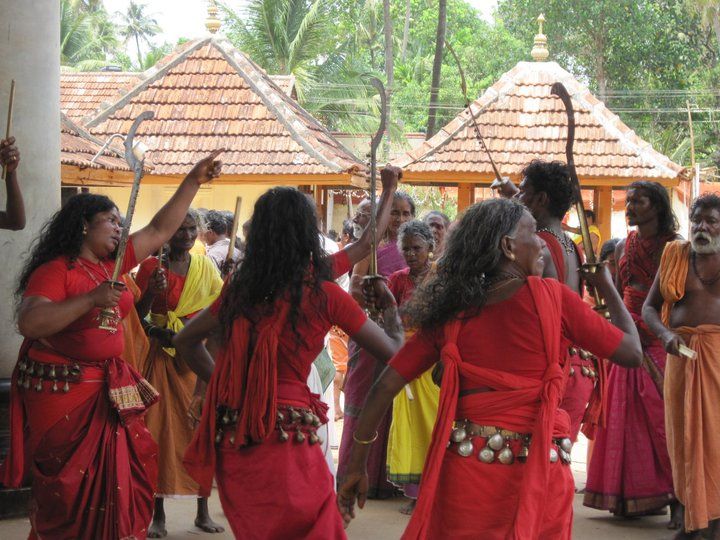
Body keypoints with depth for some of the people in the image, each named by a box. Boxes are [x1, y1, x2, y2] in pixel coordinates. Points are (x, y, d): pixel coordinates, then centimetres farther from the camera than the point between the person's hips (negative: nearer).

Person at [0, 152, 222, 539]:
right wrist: (91, 300, -27)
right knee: (69, 492, -1)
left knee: (118, 482, 6)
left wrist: (194, 180, 12)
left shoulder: (114, 263, 9)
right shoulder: (54, 270, -12)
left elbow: (161, 229, 16)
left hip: (109, 391, 7)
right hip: (62, 391, -7)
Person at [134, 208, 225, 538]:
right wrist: (151, 291, -20)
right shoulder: (152, 266, -1)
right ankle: (158, 514, 0)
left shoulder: (206, 266, 8)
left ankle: (203, 511, 10)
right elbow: (137, 316, -3)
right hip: (162, 357, -2)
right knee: (161, 429, -4)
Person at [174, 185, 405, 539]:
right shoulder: (324, 294, -6)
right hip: (285, 438, -5)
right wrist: (390, 305, 22)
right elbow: (393, 350, 3)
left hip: (231, 436, 5)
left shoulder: (241, 289, 7)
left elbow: (186, 341, 21)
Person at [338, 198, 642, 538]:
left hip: (465, 463, 2)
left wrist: (357, 468, 9)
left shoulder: (450, 312, 5)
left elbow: (386, 386, 3)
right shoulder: (550, 295, -4)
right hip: (537, 468, -2)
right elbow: (632, 353, 1)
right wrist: (606, 285, 16)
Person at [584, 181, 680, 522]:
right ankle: (634, 495, 11)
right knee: (628, 419, 4)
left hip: (661, 343, -5)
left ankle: (681, 496, -4)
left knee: (665, 418, -9)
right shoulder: (623, 247, 13)